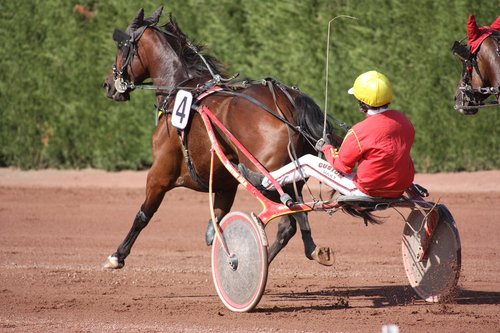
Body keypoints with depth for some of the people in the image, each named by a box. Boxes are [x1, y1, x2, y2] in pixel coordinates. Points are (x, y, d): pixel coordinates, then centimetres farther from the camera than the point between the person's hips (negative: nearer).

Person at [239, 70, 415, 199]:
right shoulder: (403, 120, -1)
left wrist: (327, 148, 10)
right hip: (400, 188, 7)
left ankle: (264, 182, 22)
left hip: (367, 191, -7)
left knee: (308, 162, 6)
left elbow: (341, 166, -11)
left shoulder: (360, 132, -21)